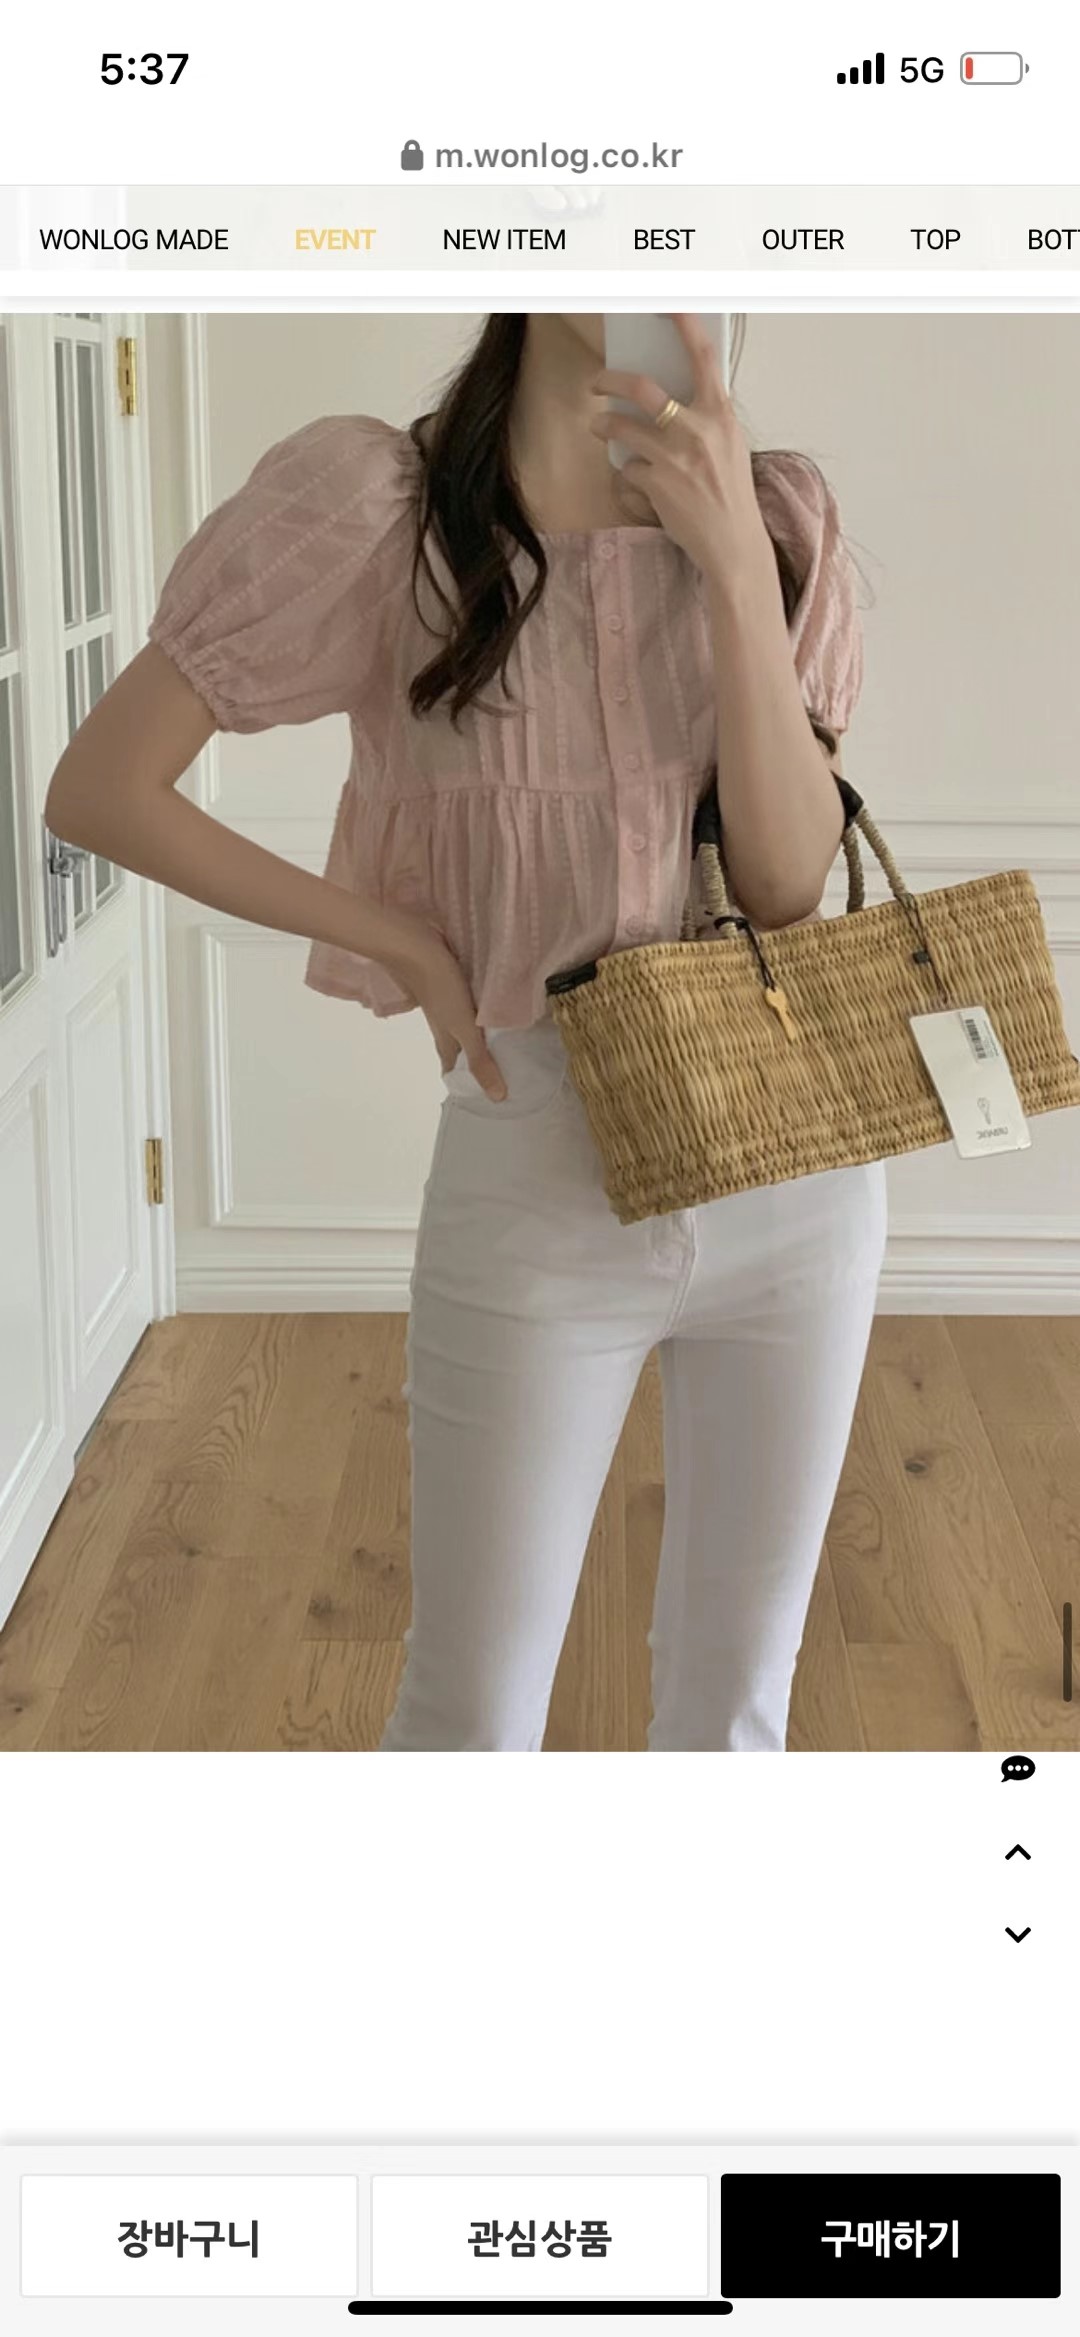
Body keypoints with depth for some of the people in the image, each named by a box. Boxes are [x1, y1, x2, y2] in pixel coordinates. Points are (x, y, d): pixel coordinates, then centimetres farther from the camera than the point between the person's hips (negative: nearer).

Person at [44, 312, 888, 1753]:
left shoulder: (778, 520, 0)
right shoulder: (384, 509, -9)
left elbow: (789, 879, -11)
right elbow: (100, 790, -7)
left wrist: (734, 560, -20)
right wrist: (400, 940, -7)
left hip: (798, 1172, 3)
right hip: (537, 1175, -3)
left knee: (735, 1698, 17)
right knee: (471, 1716, 8)